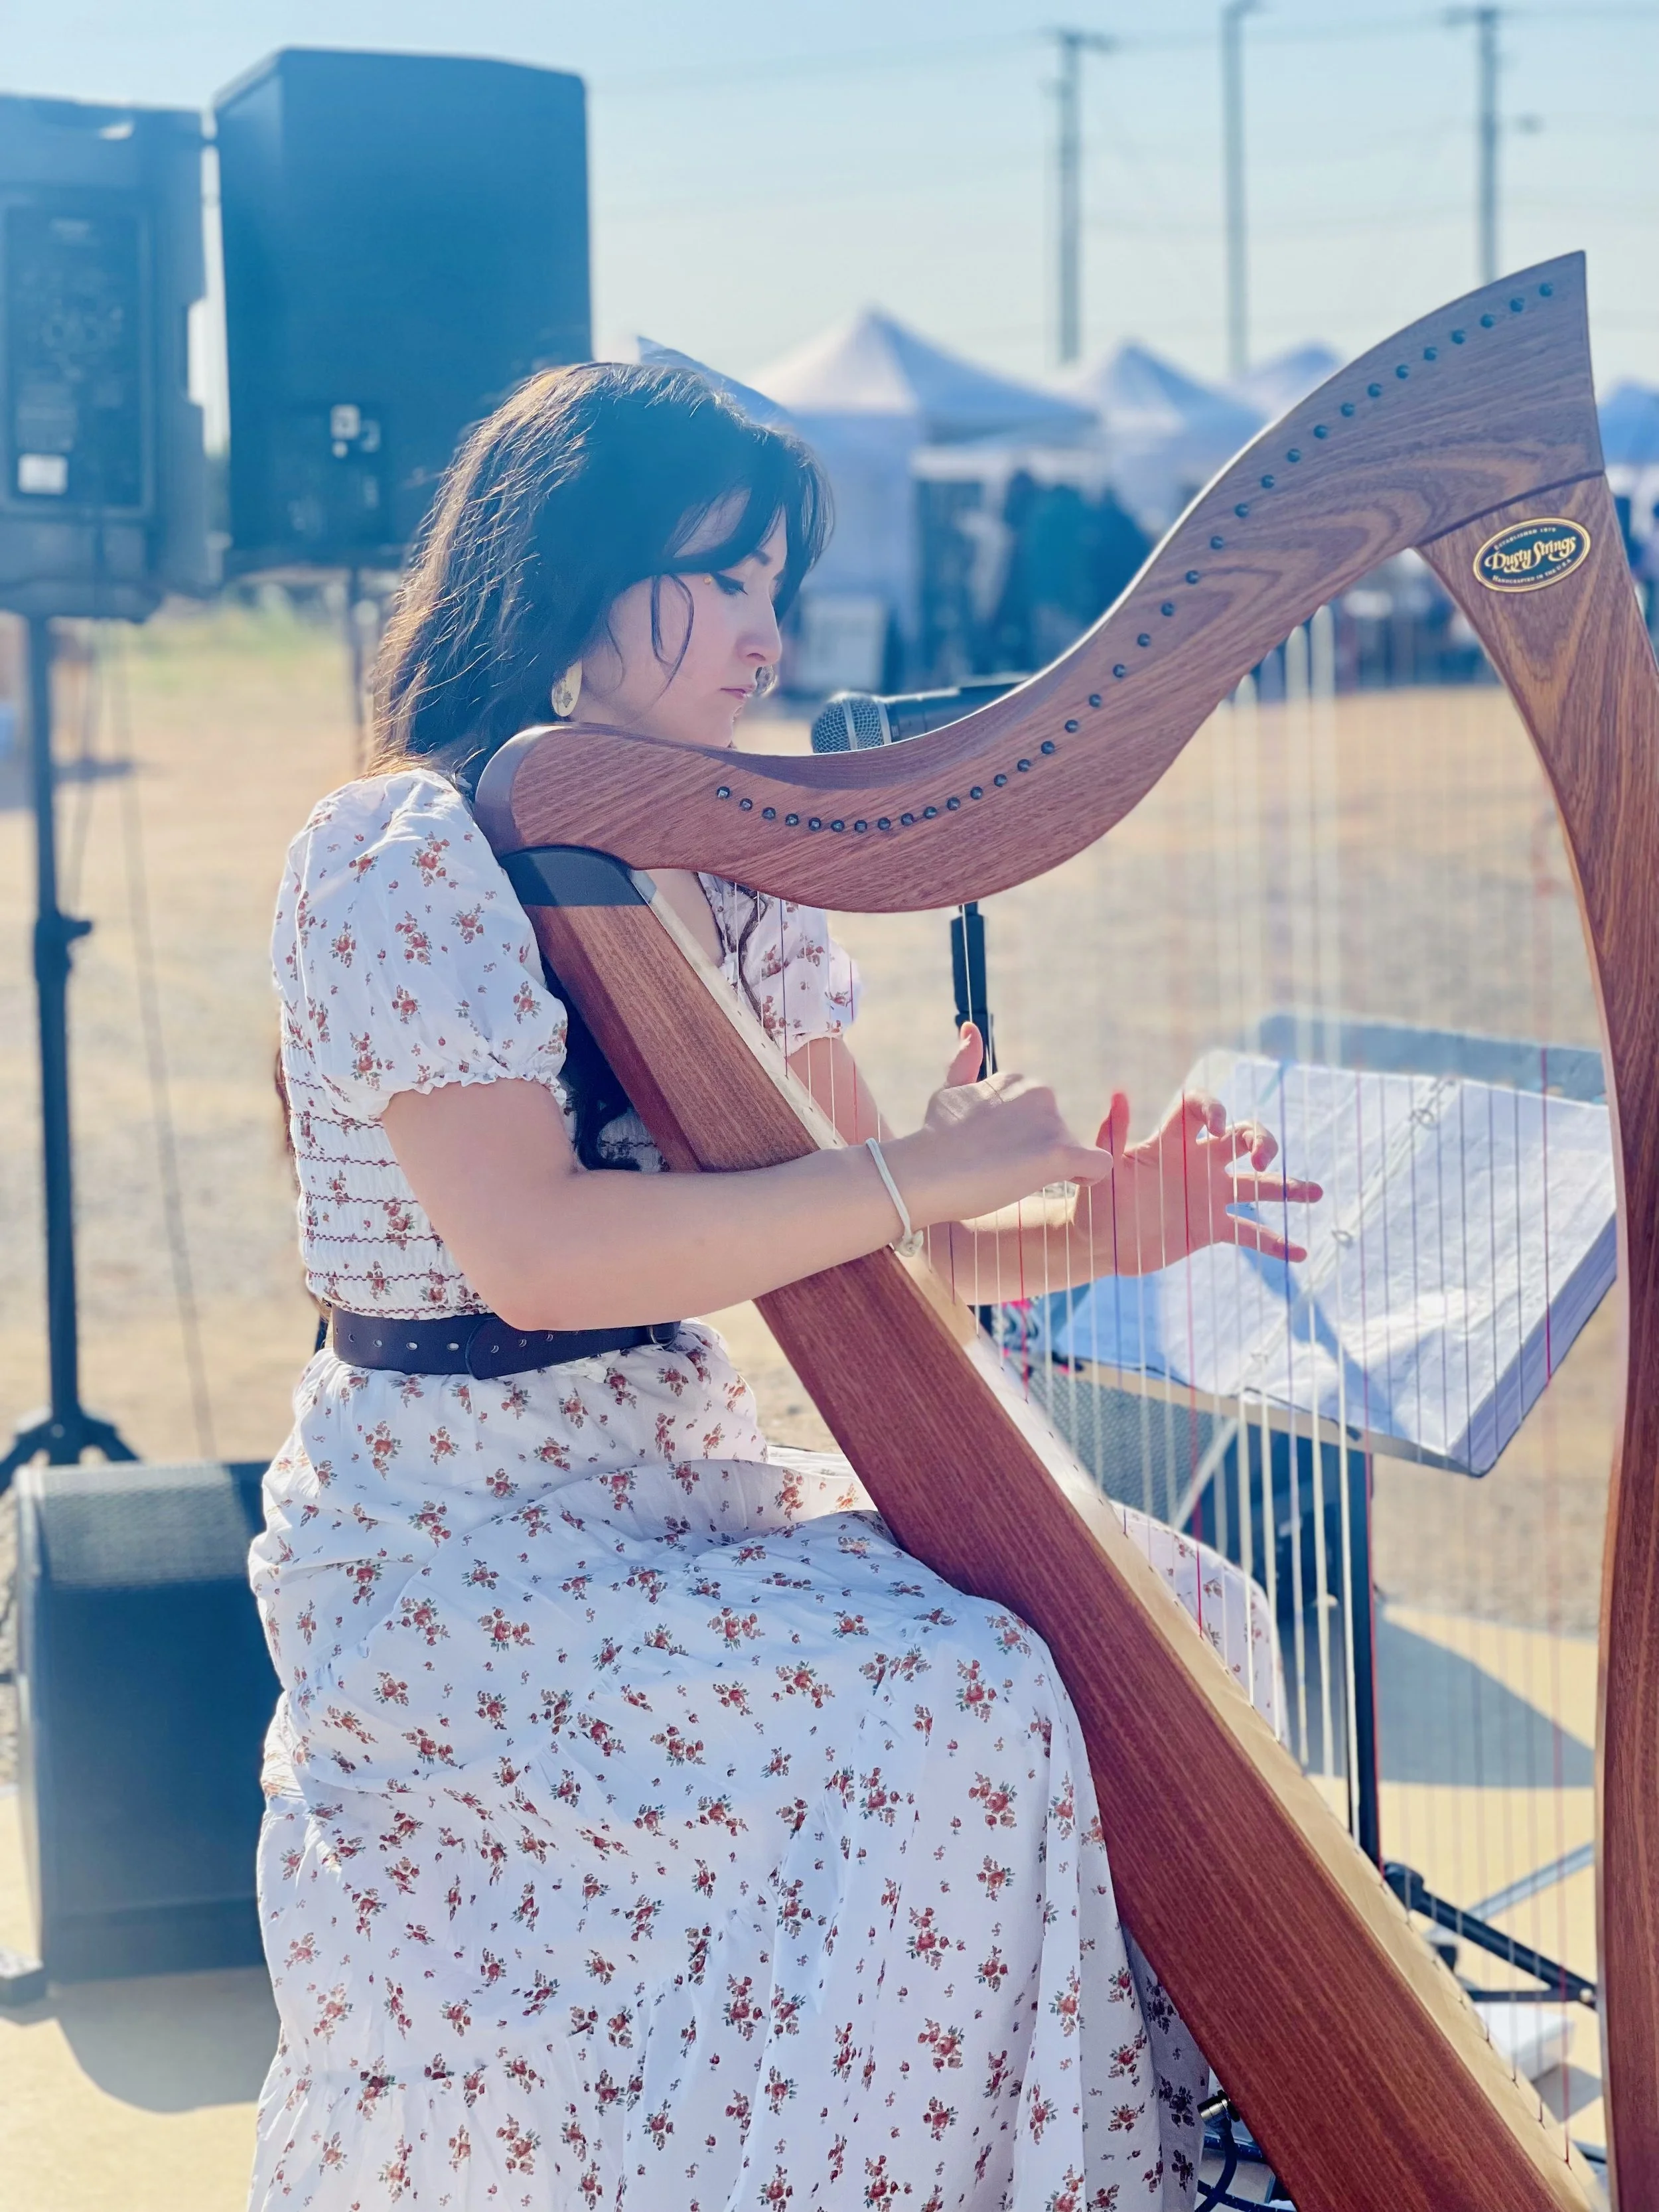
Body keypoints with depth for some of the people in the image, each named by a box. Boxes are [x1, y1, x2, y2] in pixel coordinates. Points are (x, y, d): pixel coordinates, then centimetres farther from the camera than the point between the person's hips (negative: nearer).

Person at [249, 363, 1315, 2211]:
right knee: (963, 1708, -25)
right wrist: (925, 1170, -24)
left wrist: (1091, 1228, -8)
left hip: (683, 1485, 8)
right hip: (458, 1543, -8)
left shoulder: (720, 870, 9)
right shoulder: (401, 854, -14)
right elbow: (530, 1251, -26)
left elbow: (837, 1234, 10)